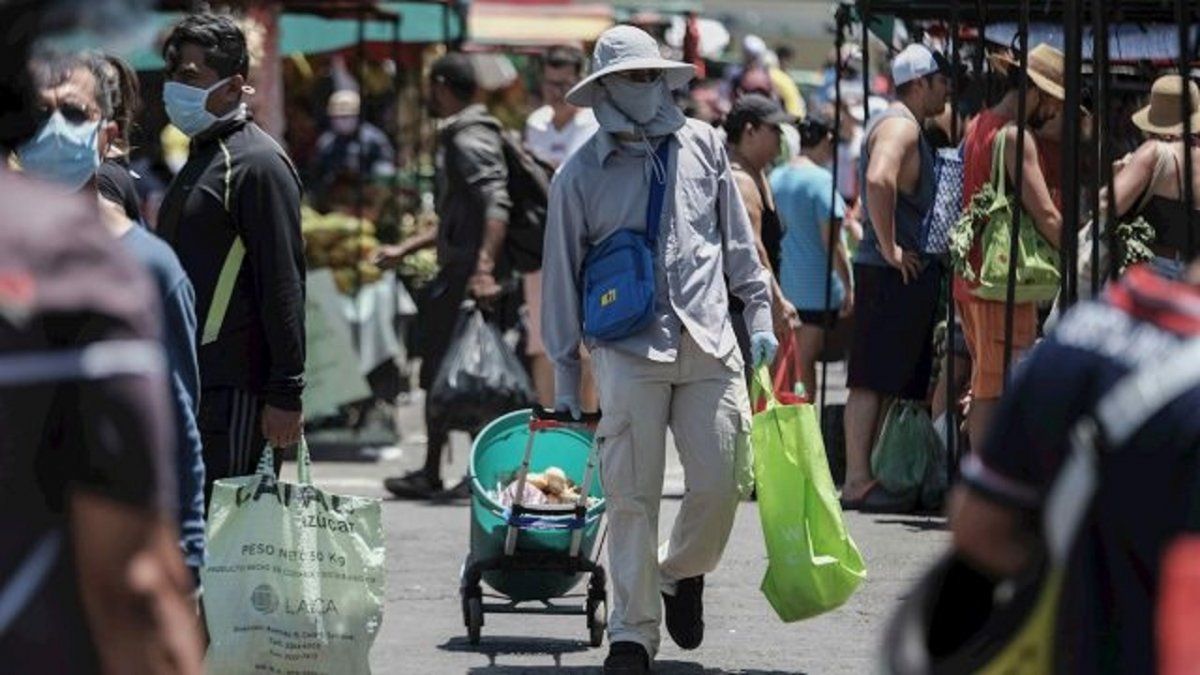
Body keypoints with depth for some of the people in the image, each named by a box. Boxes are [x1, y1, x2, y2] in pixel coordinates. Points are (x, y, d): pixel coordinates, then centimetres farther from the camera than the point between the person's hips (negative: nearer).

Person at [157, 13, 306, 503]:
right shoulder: (199, 160, 19)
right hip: (185, 381, 9)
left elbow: (284, 286, -15)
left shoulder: (257, 164, -10)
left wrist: (284, 393, -19)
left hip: (234, 389, -9)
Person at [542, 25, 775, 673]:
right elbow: (561, 275, 7)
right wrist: (565, 375, 6)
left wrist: (758, 314, 14)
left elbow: (737, 237, 18)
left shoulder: (702, 146, 10)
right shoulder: (581, 174, 2)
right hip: (629, 350, -2)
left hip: (709, 344, 2)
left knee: (721, 485, -2)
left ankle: (681, 574, 28)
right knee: (631, 497, -6)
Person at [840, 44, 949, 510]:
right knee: (873, 380, -10)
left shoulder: (905, 126, 21)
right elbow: (879, 180, -31)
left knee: (886, 382, 10)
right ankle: (858, 482, -12)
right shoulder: (899, 126, -12)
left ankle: (863, 476, 13)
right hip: (893, 274, -10)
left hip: (910, 273, 10)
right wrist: (889, 248, -25)